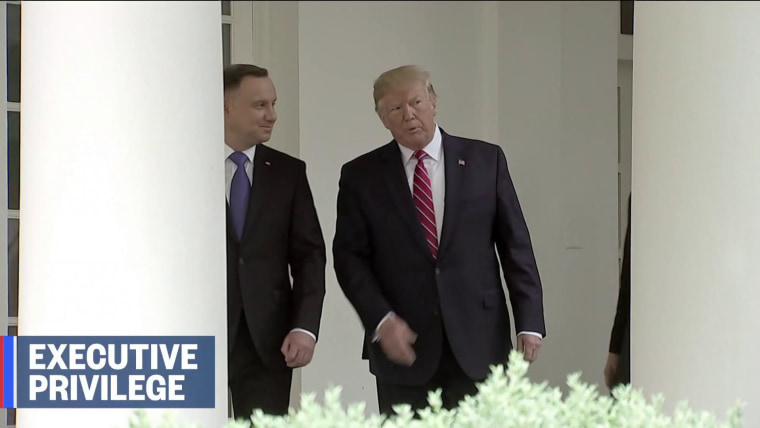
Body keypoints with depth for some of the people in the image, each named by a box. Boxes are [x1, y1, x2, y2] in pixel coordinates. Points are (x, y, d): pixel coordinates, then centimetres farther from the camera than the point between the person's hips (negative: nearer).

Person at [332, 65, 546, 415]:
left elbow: (515, 245, 5)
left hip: (477, 343, 0)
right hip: (403, 344, 0)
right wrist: (381, 320, -11)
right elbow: (350, 256, 3)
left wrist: (529, 322, -1)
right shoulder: (361, 176, 6)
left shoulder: (486, 160, 6)